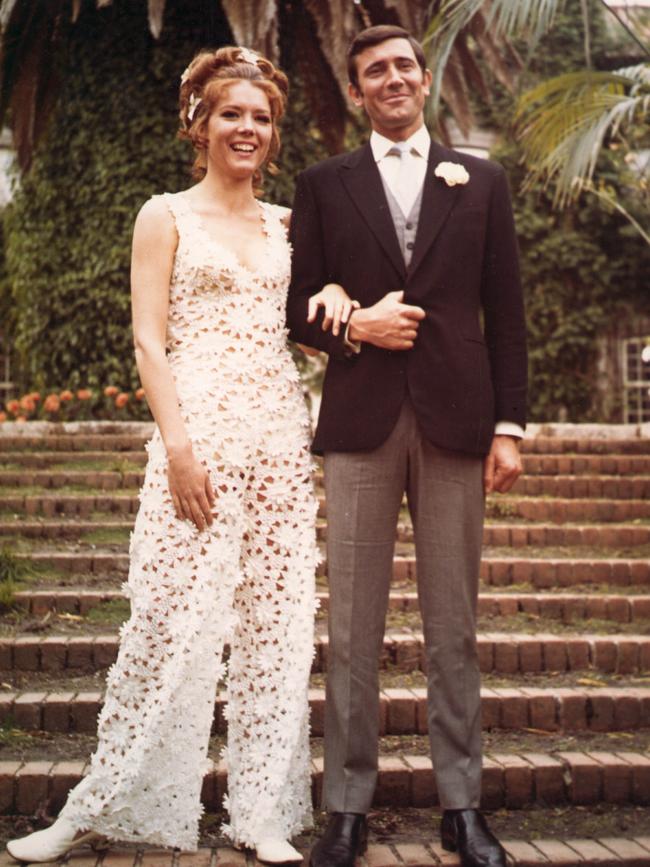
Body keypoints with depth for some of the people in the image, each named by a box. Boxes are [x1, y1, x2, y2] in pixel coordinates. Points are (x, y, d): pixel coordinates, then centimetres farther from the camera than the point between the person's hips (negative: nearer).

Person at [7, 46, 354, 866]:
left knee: (276, 624, 4)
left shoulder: (286, 224, 17)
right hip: (199, 435, -5)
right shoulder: (167, 216, 4)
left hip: (281, 438, 5)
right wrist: (179, 446, -14)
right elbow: (149, 341, -3)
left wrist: (334, 291, -1)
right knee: (174, 621, -6)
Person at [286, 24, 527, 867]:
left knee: (454, 624, 5)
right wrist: (354, 325, -11)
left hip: (456, 420, 1)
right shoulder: (324, 184, 12)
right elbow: (299, 304, 10)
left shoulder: (481, 181, 13)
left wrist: (509, 424, 1)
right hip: (362, 421, 0)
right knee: (354, 628, 2)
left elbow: (505, 312, 9)